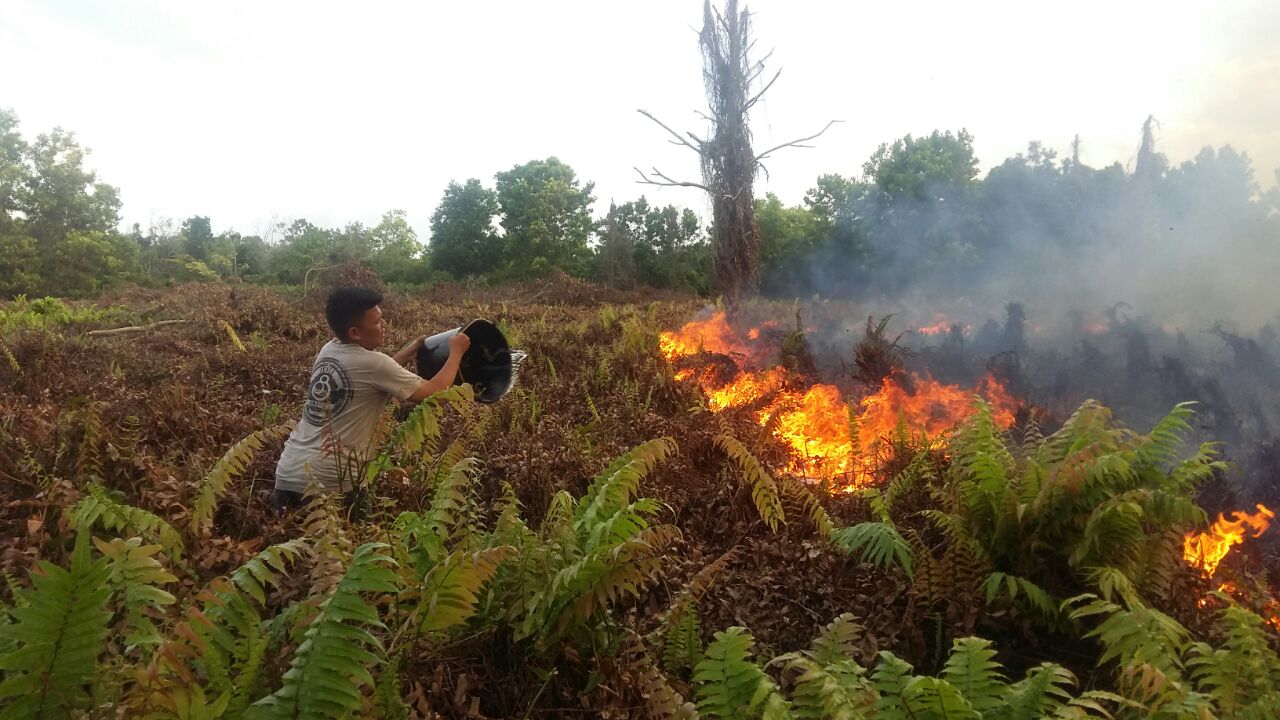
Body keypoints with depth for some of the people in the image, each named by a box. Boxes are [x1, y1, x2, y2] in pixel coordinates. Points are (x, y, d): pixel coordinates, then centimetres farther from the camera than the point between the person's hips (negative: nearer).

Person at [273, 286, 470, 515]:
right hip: (326, 483, -7)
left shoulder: (329, 351, 8)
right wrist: (456, 352, 3)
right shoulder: (372, 363, -15)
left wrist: (413, 349, 23)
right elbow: (434, 393, -11)